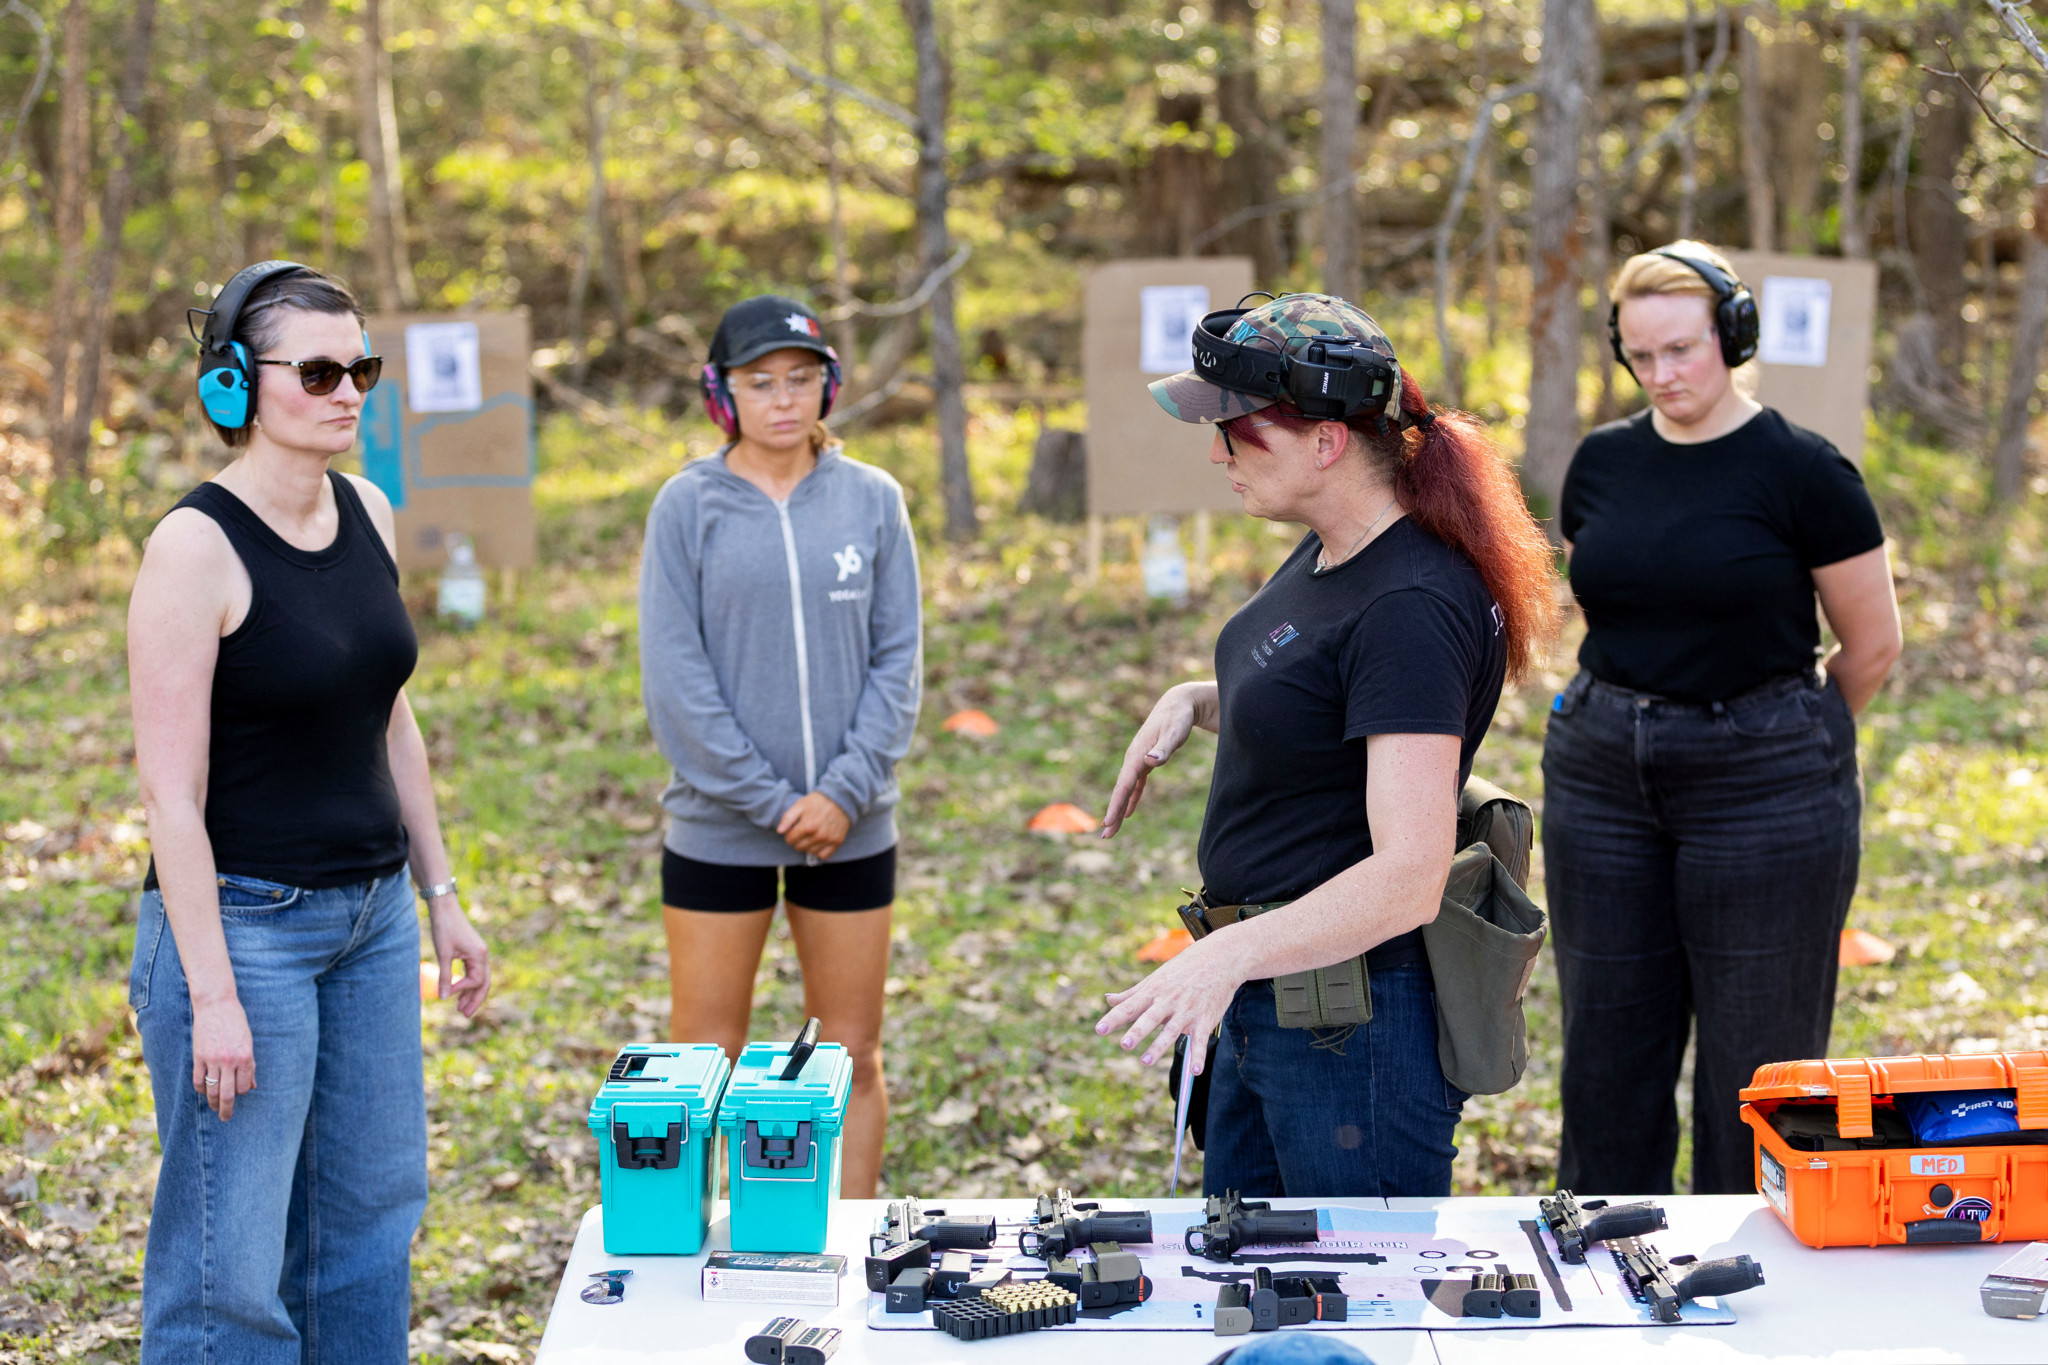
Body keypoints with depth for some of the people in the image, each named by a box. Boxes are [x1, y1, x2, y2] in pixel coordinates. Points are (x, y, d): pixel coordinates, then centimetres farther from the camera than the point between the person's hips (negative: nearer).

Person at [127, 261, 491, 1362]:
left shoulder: (366, 512, 5)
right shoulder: (195, 546, -17)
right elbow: (170, 790, -18)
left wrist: (439, 894, 15)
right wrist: (211, 995, -19)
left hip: (373, 912, 8)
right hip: (243, 920, -8)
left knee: (372, 1209, 16)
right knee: (231, 1258, -3)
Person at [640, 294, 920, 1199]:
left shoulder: (872, 501, 4)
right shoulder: (689, 506, -2)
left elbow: (897, 659, 2)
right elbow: (673, 675, -7)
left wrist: (846, 790, -10)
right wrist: (770, 799, -11)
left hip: (852, 828, 2)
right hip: (718, 827, -2)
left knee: (853, 1059, 9)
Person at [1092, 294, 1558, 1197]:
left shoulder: (1412, 606, -25)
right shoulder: (1328, 552, 5)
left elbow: (1408, 877, -30)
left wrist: (1231, 953, -41)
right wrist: (1194, 701, 6)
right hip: (1269, 998, 10)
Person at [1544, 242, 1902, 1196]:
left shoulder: (1800, 471, -9)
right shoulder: (1603, 463, 6)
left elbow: (1873, 644, -1)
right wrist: (1629, 717, 14)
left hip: (1762, 785, -5)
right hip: (1601, 774, 5)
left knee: (1757, 1056, 2)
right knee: (1606, 1041, 9)